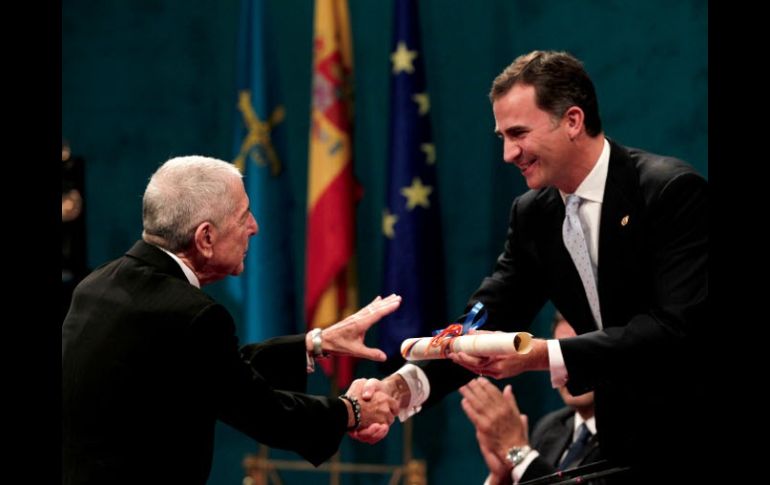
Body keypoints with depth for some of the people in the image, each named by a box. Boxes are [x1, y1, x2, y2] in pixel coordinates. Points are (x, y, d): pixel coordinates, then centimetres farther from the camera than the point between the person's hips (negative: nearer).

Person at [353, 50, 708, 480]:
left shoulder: (674, 191, -17)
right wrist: (403, 385, -20)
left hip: (694, 440, -6)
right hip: (625, 442, 6)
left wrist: (543, 356, -34)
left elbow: (677, 327, -26)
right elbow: (486, 318, -1)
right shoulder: (533, 215, 4)